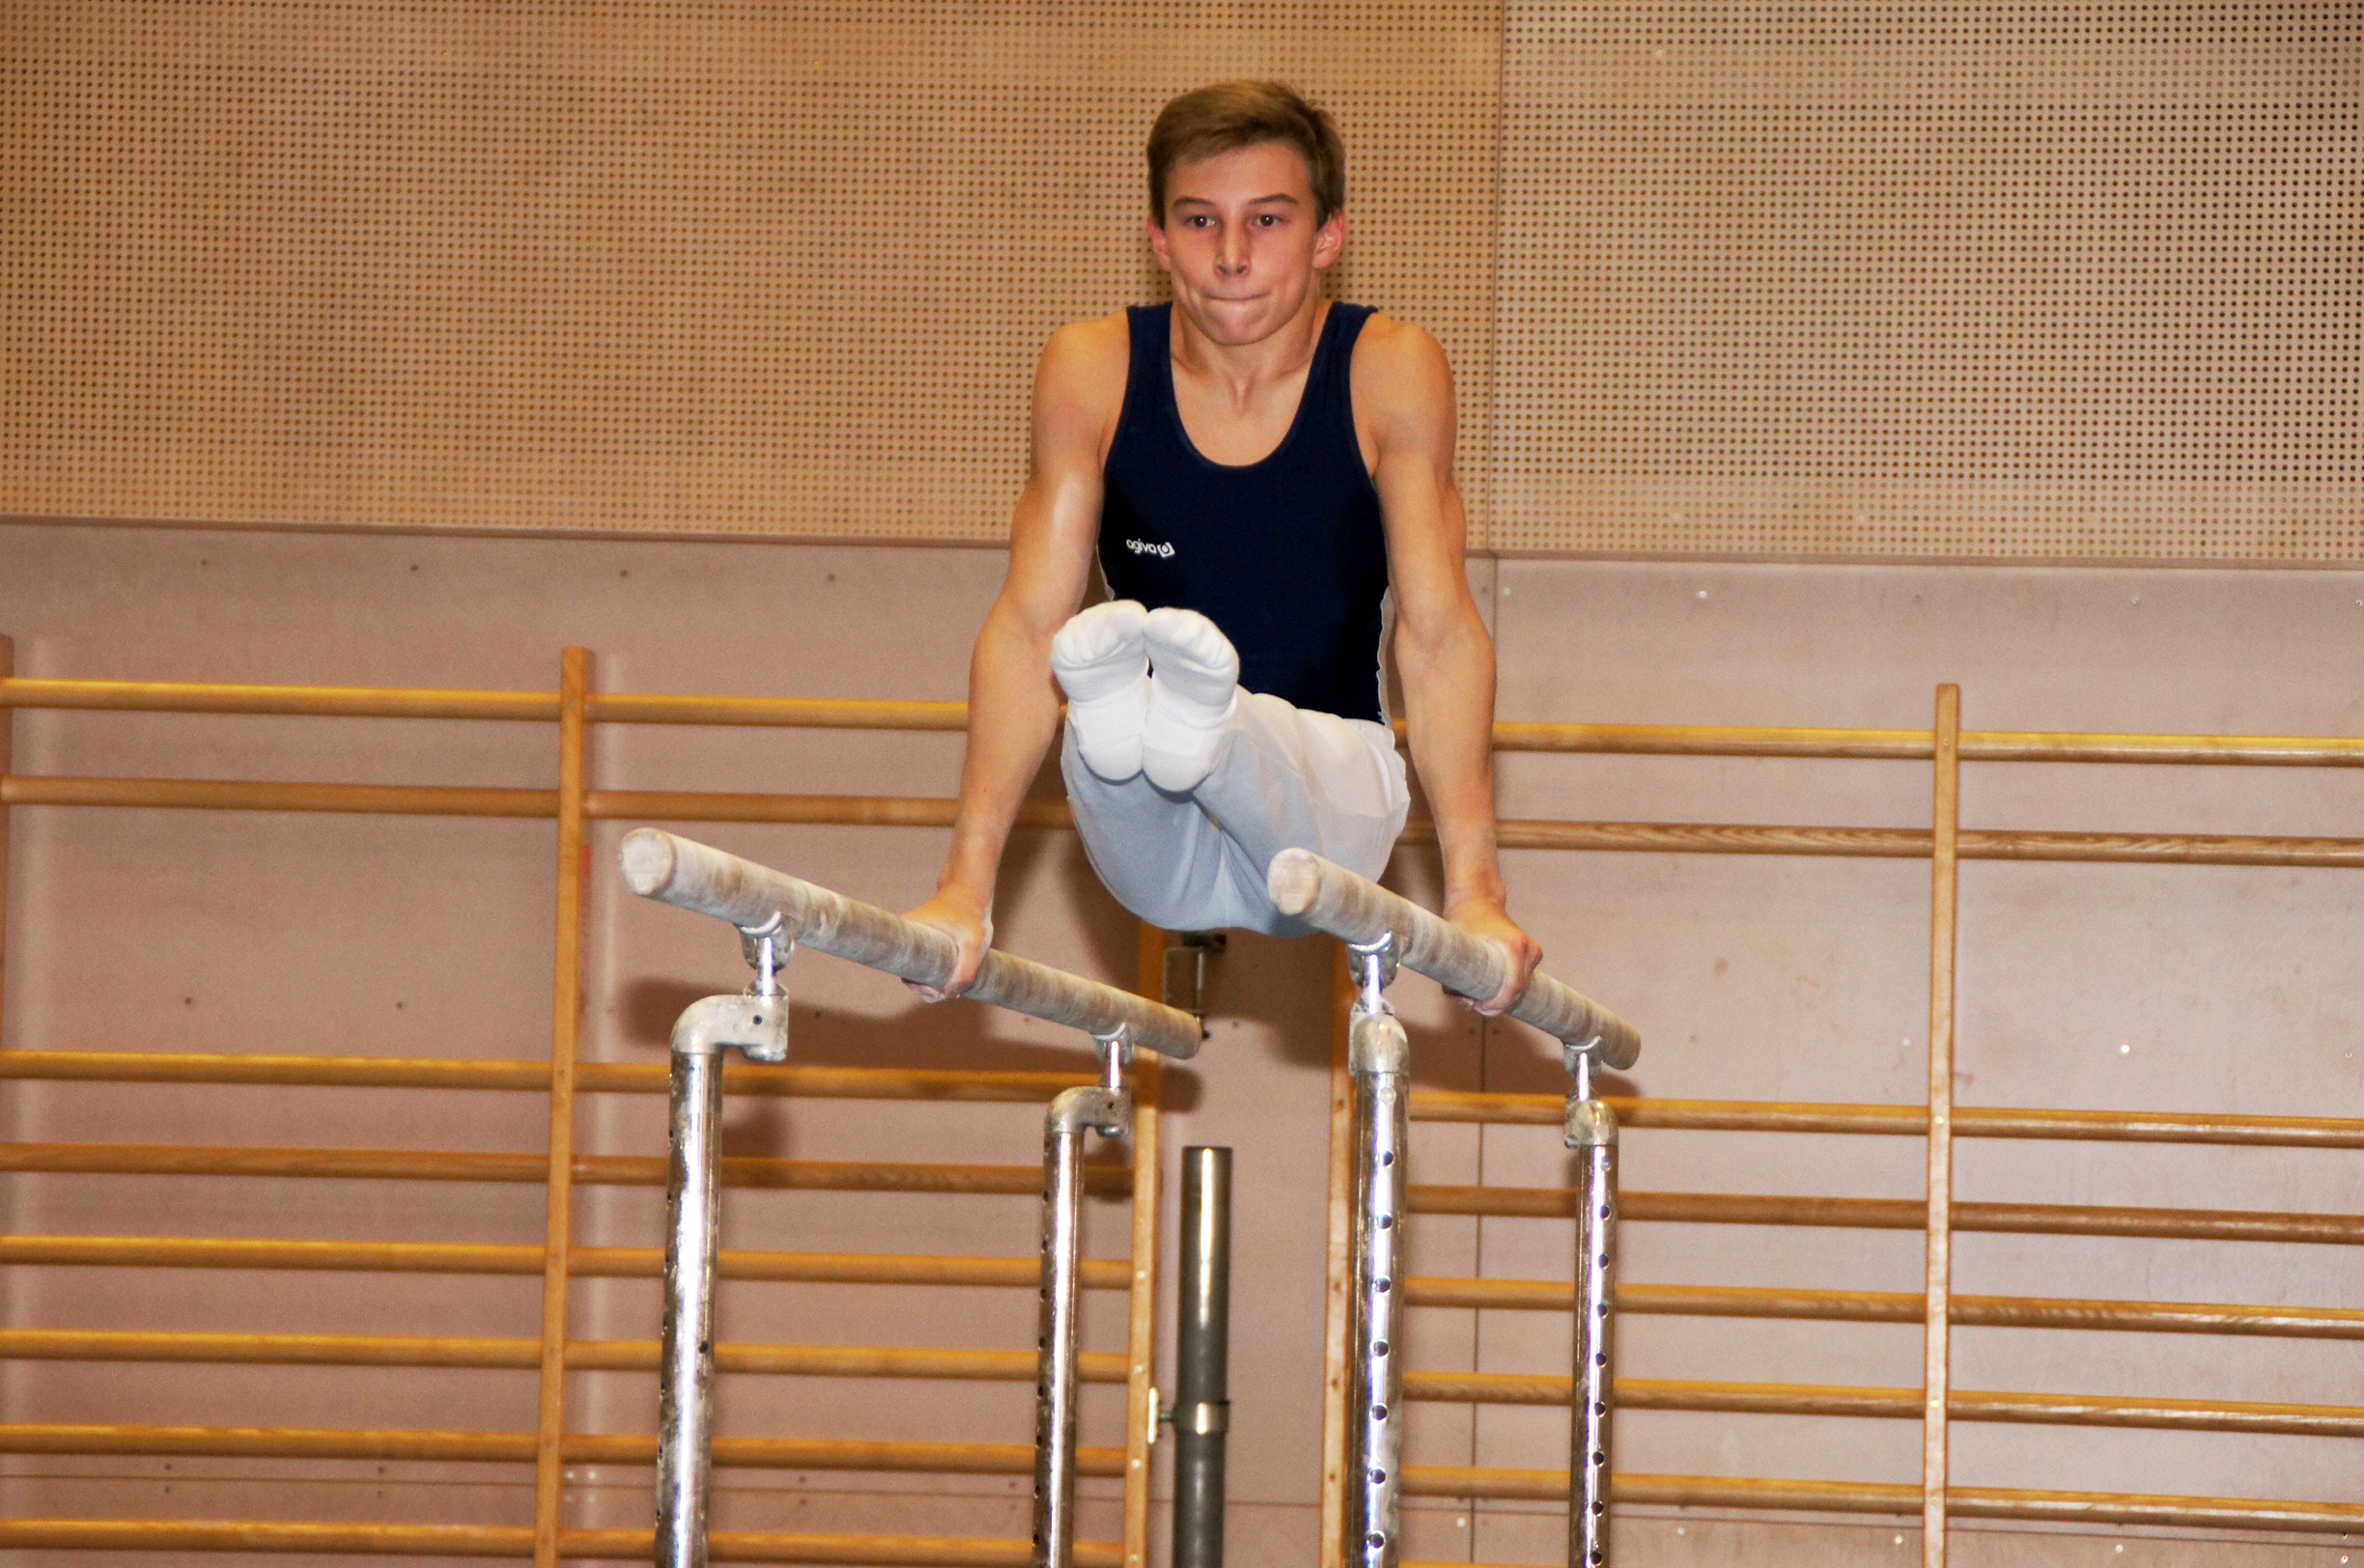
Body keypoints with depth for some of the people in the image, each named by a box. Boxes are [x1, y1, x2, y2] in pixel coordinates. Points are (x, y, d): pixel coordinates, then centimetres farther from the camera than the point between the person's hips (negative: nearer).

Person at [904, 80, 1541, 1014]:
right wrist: (966, 885, -19)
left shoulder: (1389, 373, -7)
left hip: (1324, 785, -1)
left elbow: (1437, 628, -12)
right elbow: (1028, 624, -9)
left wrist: (1474, 892, -23)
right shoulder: (1094, 371, -5)